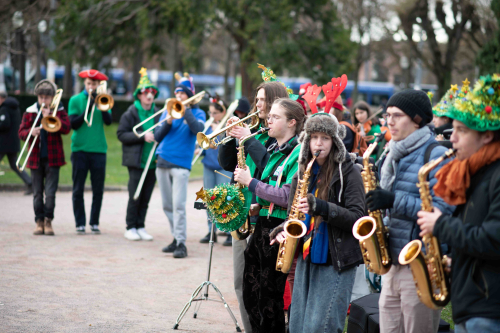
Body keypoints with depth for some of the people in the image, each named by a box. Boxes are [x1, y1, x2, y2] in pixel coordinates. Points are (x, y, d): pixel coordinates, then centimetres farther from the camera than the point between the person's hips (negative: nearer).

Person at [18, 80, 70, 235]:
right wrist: (31, 132, -20)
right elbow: (21, 132, 2)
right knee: (37, 193, 6)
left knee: (50, 192, -7)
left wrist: (50, 116, -17)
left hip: (52, 158, -2)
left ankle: (48, 220, 3)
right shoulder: (30, 112, 7)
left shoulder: (59, 111, 4)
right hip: (35, 158, 2)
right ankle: (39, 221, 13)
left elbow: (66, 128, -11)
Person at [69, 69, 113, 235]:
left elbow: (108, 121, -5)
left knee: (98, 190, 2)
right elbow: (73, 124, -4)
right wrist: (88, 108, -13)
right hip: (80, 148, -1)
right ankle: (80, 223, 7)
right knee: (78, 189, 0)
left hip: (99, 149, 1)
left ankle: (94, 222, 12)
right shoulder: (75, 100, 6)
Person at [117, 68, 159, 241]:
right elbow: (121, 134, -6)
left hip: (153, 162, 3)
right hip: (137, 161, -3)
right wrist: (142, 136, -15)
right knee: (135, 196, -3)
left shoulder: (157, 113, 9)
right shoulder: (131, 113, -1)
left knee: (146, 197, 7)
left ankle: (141, 227, 16)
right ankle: (130, 227, 9)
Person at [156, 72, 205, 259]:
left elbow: (198, 130, -18)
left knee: (178, 205, -13)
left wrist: (185, 110, -17)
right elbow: (157, 137, 8)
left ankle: (181, 243, -10)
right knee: (167, 205, 9)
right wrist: (168, 122, -9)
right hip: (163, 162, 5)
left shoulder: (197, 113, 4)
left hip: (181, 164, -5)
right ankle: (176, 238, 20)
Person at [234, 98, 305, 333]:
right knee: (251, 292, 12)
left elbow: (288, 196, -21)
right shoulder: (274, 150, 15)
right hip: (261, 225, 8)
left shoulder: (298, 153, -12)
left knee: (270, 295, -2)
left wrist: (251, 182, -16)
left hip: (280, 229, -8)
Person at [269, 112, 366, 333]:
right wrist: (282, 230, -2)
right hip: (306, 258, 6)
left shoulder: (348, 172, -6)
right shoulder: (302, 174, 12)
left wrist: (321, 207, -26)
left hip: (337, 261, -6)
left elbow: (357, 218, -13)